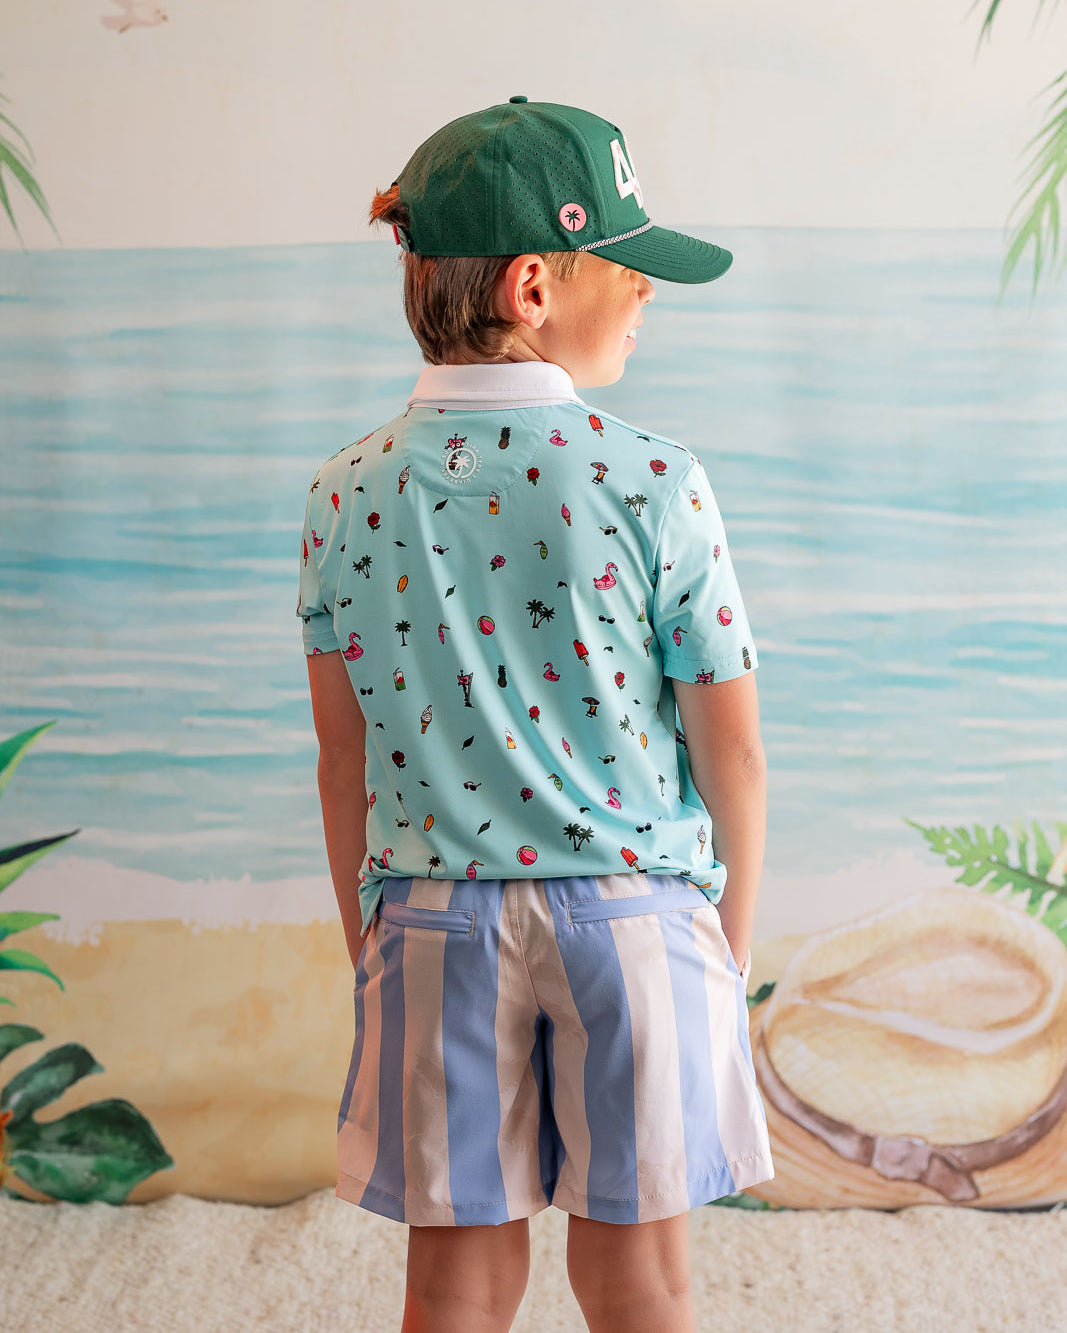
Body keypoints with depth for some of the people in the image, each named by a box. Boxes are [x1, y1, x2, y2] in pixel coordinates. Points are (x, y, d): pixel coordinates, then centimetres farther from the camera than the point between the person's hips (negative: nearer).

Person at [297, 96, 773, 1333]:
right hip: (635, 907, -2)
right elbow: (731, 745, -7)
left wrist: (365, 944, 14)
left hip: (433, 919, 2)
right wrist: (734, 929, 8)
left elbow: (343, 755, 3)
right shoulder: (653, 478, -12)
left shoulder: (346, 490, -4)